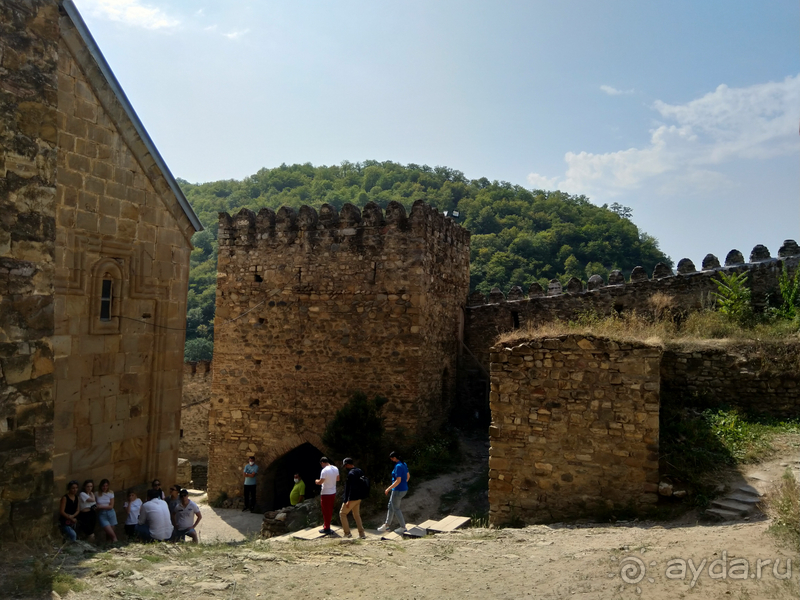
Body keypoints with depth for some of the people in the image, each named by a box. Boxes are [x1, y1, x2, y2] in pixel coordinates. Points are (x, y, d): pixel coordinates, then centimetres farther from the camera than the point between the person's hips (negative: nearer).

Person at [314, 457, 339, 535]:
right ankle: (326, 524, 33)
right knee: (330, 510, 19)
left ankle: (326, 528, 7)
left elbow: (320, 482, -23)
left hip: (326, 494, -8)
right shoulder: (335, 469, 3)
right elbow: (338, 479, 16)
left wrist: (316, 481, -2)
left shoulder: (325, 470, -22)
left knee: (326, 511, 2)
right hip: (333, 492, 8)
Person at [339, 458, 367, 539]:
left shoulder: (351, 473, -20)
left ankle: (347, 533, 6)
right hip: (359, 498, 9)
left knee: (342, 513, 6)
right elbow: (362, 485, 15)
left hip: (352, 498, -9)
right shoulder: (360, 471, 9)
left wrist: (348, 500, -23)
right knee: (357, 515, 17)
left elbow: (352, 488, -25)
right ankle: (362, 534, 15)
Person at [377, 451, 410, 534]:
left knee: (396, 509, 5)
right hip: (404, 489, 10)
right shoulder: (404, 464, 7)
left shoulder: (398, 466, -23)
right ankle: (386, 525, 29)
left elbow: (398, 480, -27)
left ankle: (403, 527, 14)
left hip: (398, 490, -10)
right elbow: (408, 476, 17)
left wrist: (388, 488, -21)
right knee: (390, 506, 19)